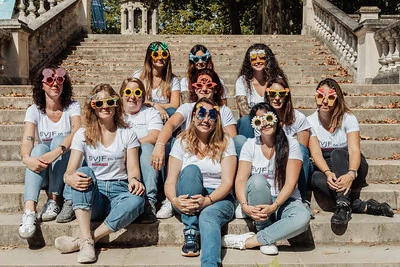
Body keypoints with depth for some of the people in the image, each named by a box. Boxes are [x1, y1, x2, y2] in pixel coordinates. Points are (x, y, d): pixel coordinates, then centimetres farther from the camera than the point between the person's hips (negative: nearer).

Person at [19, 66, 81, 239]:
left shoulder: (72, 107, -4)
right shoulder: (34, 110, 0)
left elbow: (77, 133, -24)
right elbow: (27, 140, -15)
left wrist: (56, 152, -42)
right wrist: (26, 158, -39)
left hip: (66, 168, -1)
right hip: (42, 171, 1)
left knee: (58, 139, -27)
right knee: (40, 148, -29)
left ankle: (53, 201, -29)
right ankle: (29, 210, -44)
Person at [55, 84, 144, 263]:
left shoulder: (127, 134, 8)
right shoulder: (83, 134, 7)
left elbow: (132, 169, 1)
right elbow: (69, 172, 0)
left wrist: (134, 180, -24)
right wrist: (70, 178, -26)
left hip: (119, 191, -1)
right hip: (92, 197, 1)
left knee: (136, 200, -34)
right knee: (84, 172, -31)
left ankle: (86, 240, -24)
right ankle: (86, 241, -33)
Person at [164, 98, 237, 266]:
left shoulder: (225, 143, 0)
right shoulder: (182, 142, 3)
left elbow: (227, 182, -9)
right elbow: (170, 181, -4)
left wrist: (207, 200, -29)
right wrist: (175, 201, -28)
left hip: (218, 198, -1)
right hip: (188, 199, 1)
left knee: (208, 217, -37)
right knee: (191, 169, -30)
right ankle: (191, 234, -27)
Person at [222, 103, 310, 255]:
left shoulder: (290, 144, -4)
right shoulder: (250, 145, 0)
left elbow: (291, 183, -12)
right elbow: (240, 180, -9)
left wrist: (274, 206, -27)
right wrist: (245, 206, -28)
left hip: (284, 200, 0)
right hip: (258, 203, 1)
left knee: (303, 218, -33)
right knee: (257, 180, -32)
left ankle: (249, 241, -20)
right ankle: (267, 239, -17)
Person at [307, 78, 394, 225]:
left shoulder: (348, 118, -10)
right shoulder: (310, 121, -5)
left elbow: (354, 150, -22)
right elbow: (316, 153, -15)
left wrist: (351, 174, -42)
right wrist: (328, 173, -35)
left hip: (351, 168, -1)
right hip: (324, 168, 1)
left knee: (337, 153, -34)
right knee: (316, 179, -34)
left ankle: (343, 205, -40)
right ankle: (364, 206, -32)